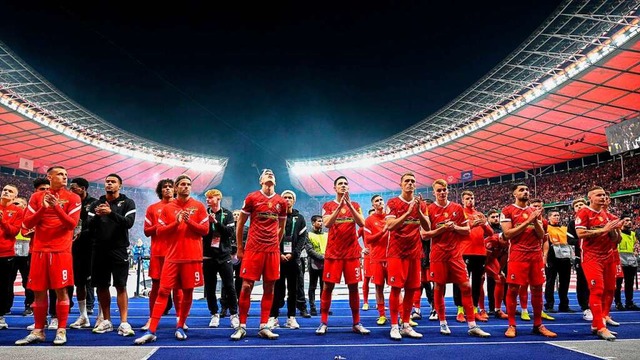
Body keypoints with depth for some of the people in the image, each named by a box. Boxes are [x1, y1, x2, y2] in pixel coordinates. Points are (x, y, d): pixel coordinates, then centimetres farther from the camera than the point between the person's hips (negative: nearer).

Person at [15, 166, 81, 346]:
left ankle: (61, 331, 4)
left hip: (61, 250, -3)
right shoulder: (37, 196, 10)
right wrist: (42, 208, -11)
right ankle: (38, 331, 16)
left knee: (61, 290, -3)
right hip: (39, 249, 3)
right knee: (39, 291, 6)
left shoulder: (73, 198, 2)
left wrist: (57, 207, -18)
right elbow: (26, 224, 4)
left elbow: (72, 224, -7)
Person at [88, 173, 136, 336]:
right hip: (99, 250, 4)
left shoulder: (127, 203, 2)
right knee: (101, 286, 9)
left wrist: (111, 213, -25)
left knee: (120, 286, -6)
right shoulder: (96, 204, 12)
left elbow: (129, 222, -12)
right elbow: (89, 225, 2)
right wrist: (97, 215, -18)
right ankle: (106, 321, 20)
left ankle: (124, 322, -4)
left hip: (119, 250, -4)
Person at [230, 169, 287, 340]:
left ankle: (264, 327, 13)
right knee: (246, 286, -2)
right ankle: (242, 326, 9)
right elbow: (240, 224, 4)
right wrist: (239, 248, 3)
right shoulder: (252, 198, -1)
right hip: (253, 249, -3)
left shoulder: (281, 202, 8)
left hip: (272, 250, 3)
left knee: (269, 288, 5)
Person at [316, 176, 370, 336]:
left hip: (352, 252, 2)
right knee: (328, 287, 0)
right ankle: (323, 323, 8)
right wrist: (340, 206, -21)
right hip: (333, 253, -1)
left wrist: (349, 205, -17)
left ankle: (356, 323, 14)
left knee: (353, 287, 5)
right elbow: (327, 224, -13)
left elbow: (362, 223, -7)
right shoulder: (328, 206, 4)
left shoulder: (355, 205, 9)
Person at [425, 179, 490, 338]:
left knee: (466, 286, -1)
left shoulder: (458, 208, 7)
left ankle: (472, 326, 6)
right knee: (439, 287, 4)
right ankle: (443, 323, 18)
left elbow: (467, 230, 9)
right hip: (438, 254, -2)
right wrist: (441, 229, -16)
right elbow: (425, 234, -4)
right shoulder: (429, 209, -1)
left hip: (456, 254, 2)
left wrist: (454, 227, -9)